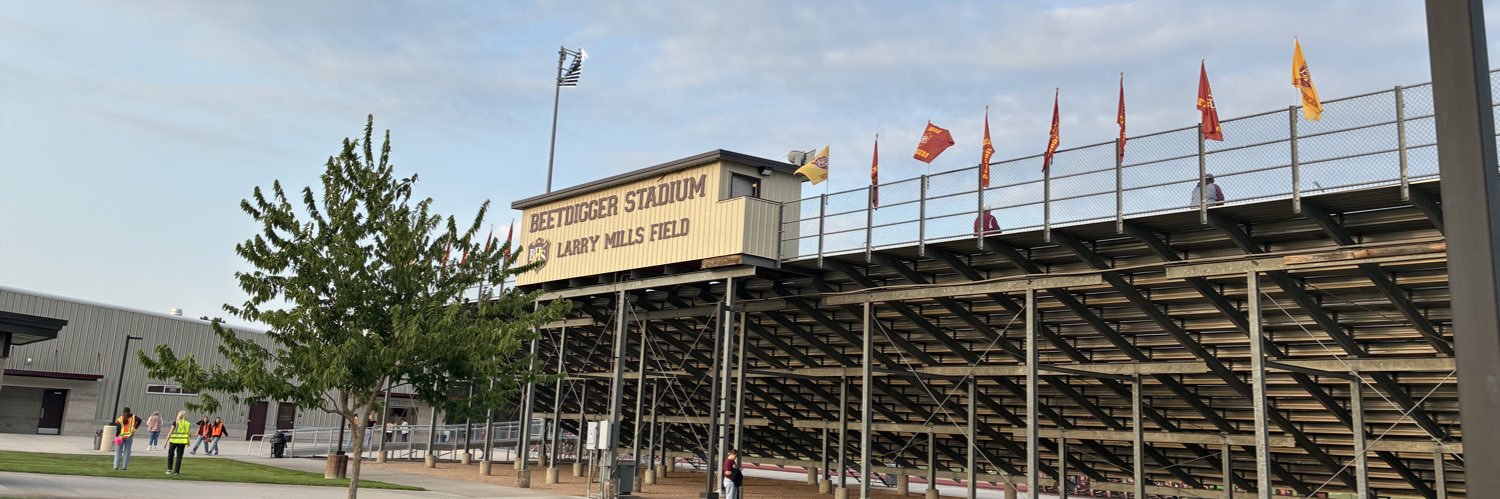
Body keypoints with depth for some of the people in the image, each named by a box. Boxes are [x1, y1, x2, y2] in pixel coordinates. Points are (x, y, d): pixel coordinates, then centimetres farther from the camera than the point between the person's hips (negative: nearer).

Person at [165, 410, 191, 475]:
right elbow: (189, 434, 7)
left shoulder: (175, 422, -3)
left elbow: (171, 432, -7)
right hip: (182, 441, 2)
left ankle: (169, 469, 11)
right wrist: (188, 442, 21)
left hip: (174, 440, -2)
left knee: (170, 454, 16)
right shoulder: (188, 424, 4)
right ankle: (176, 471, 4)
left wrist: (166, 441, -4)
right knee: (179, 456, 6)